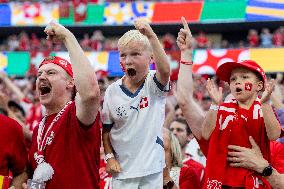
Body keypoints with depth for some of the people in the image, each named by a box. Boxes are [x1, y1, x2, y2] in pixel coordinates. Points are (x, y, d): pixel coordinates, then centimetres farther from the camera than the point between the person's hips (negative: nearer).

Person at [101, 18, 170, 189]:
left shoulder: (153, 85, -6)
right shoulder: (113, 91, 1)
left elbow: (165, 70, -30)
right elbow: (106, 129, 9)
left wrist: (151, 37, -37)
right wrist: (110, 157, -2)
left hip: (151, 169, -2)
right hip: (122, 169, 2)